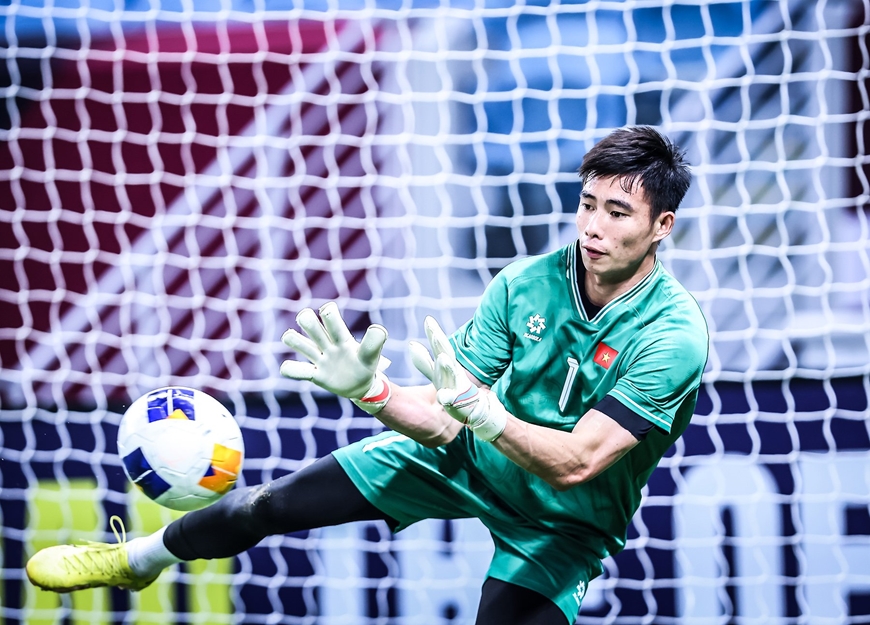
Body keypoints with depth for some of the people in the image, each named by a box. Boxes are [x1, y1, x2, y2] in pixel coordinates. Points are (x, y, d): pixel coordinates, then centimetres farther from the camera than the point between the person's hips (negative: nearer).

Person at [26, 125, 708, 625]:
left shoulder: (675, 337, -30)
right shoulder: (525, 282, -17)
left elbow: (573, 464, -37)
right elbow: (440, 423, -17)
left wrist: (478, 409, -53)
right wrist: (370, 390, -38)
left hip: (562, 520, -3)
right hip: (470, 454, 4)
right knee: (272, 504, 5)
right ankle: (140, 558, 35)